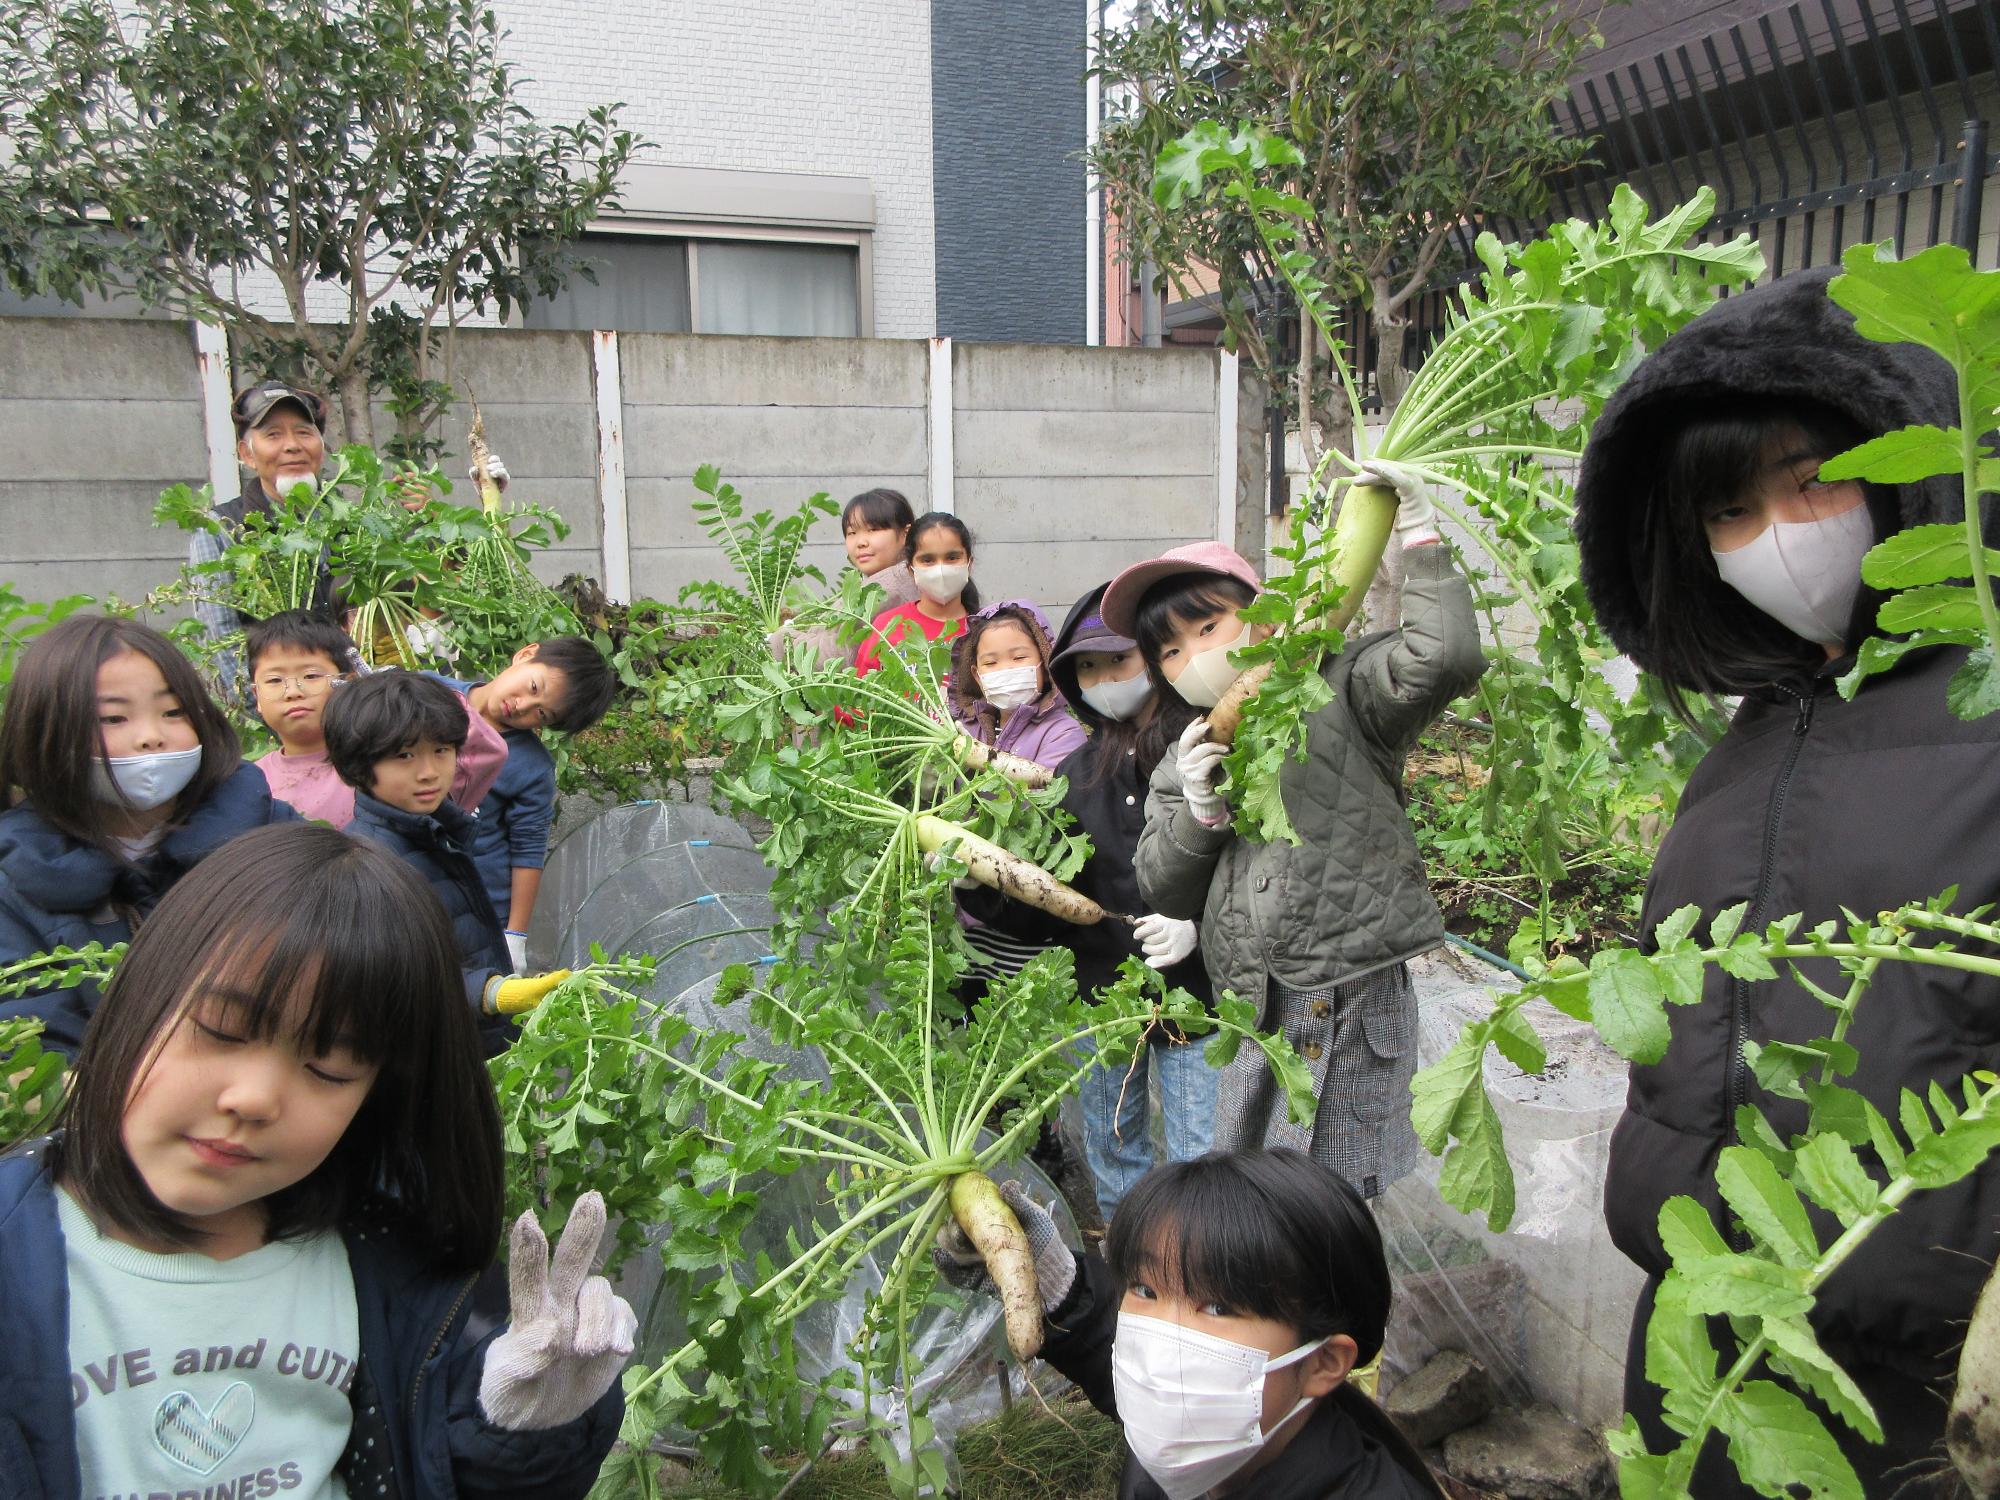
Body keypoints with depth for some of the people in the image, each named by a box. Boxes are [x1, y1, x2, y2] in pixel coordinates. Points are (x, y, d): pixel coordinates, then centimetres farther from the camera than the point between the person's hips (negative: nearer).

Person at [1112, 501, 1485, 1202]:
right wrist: (1198, 812, -8)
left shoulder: (1338, 692, -1)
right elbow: (1164, 891, 10)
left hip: (1351, 1007, -5)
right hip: (1250, 1011, 6)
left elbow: (1446, 655, -19)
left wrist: (1419, 538, -9)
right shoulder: (1185, 761, 14)